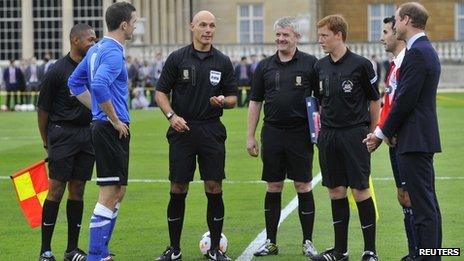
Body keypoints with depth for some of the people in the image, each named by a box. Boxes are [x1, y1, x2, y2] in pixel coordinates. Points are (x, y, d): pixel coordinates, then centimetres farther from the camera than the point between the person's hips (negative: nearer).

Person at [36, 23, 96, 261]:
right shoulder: (57, 71, -9)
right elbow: (43, 109, -4)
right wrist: (47, 144, 1)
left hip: (87, 133, 5)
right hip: (63, 132, -5)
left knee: (78, 190, 8)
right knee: (56, 190, -6)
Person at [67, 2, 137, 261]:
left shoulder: (97, 50, 14)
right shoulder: (113, 53, -16)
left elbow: (76, 82, 22)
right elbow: (99, 86, -31)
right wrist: (115, 120, -19)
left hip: (104, 126, 10)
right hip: (113, 130, -10)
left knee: (118, 192, 15)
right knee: (110, 194, -7)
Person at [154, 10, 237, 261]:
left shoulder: (223, 62, 7)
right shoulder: (177, 58, 2)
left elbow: (233, 98, 11)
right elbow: (161, 92, 4)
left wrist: (223, 101, -12)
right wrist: (171, 116, -12)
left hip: (212, 131, 1)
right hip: (182, 130, -1)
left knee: (214, 190, -1)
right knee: (178, 189, 0)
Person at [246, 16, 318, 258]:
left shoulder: (310, 64, -1)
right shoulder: (265, 66, 8)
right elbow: (255, 102, 11)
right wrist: (250, 136, 7)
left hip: (300, 133, -3)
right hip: (272, 134, 3)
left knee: (303, 186, 0)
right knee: (273, 187, 7)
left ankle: (308, 242, 8)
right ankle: (270, 242, 14)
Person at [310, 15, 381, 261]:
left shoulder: (360, 64, -7)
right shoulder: (320, 66, 9)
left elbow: (374, 101, -1)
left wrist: (372, 133, 0)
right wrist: (320, 127, 11)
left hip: (354, 135, -5)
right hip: (328, 136, 5)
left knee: (360, 190, -5)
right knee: (336, 190, 8)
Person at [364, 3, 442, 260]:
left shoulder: (416, 53, -16)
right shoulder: (427, 50, 16)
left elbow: (406, 99, -18)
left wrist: (383, 132, -8)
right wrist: (388, 131, 12)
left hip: (414, 141, -10)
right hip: (423, 138, 10)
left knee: (423, 204, -9)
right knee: (427, 202, 13)